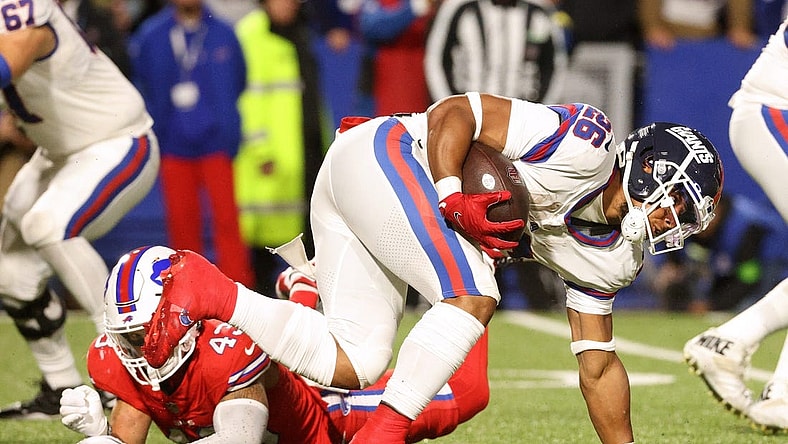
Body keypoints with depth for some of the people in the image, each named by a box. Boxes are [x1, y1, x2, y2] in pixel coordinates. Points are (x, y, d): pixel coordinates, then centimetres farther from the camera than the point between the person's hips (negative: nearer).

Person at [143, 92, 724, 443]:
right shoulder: (587, 145, -16)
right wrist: (453, 199, -28)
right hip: (381, 155, -9)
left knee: (348, 367, -3)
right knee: (472, 298, -20)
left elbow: (599, 364, 18)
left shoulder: (611, 256, 11)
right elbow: (456, 112, -16)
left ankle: (208, 290, -2)